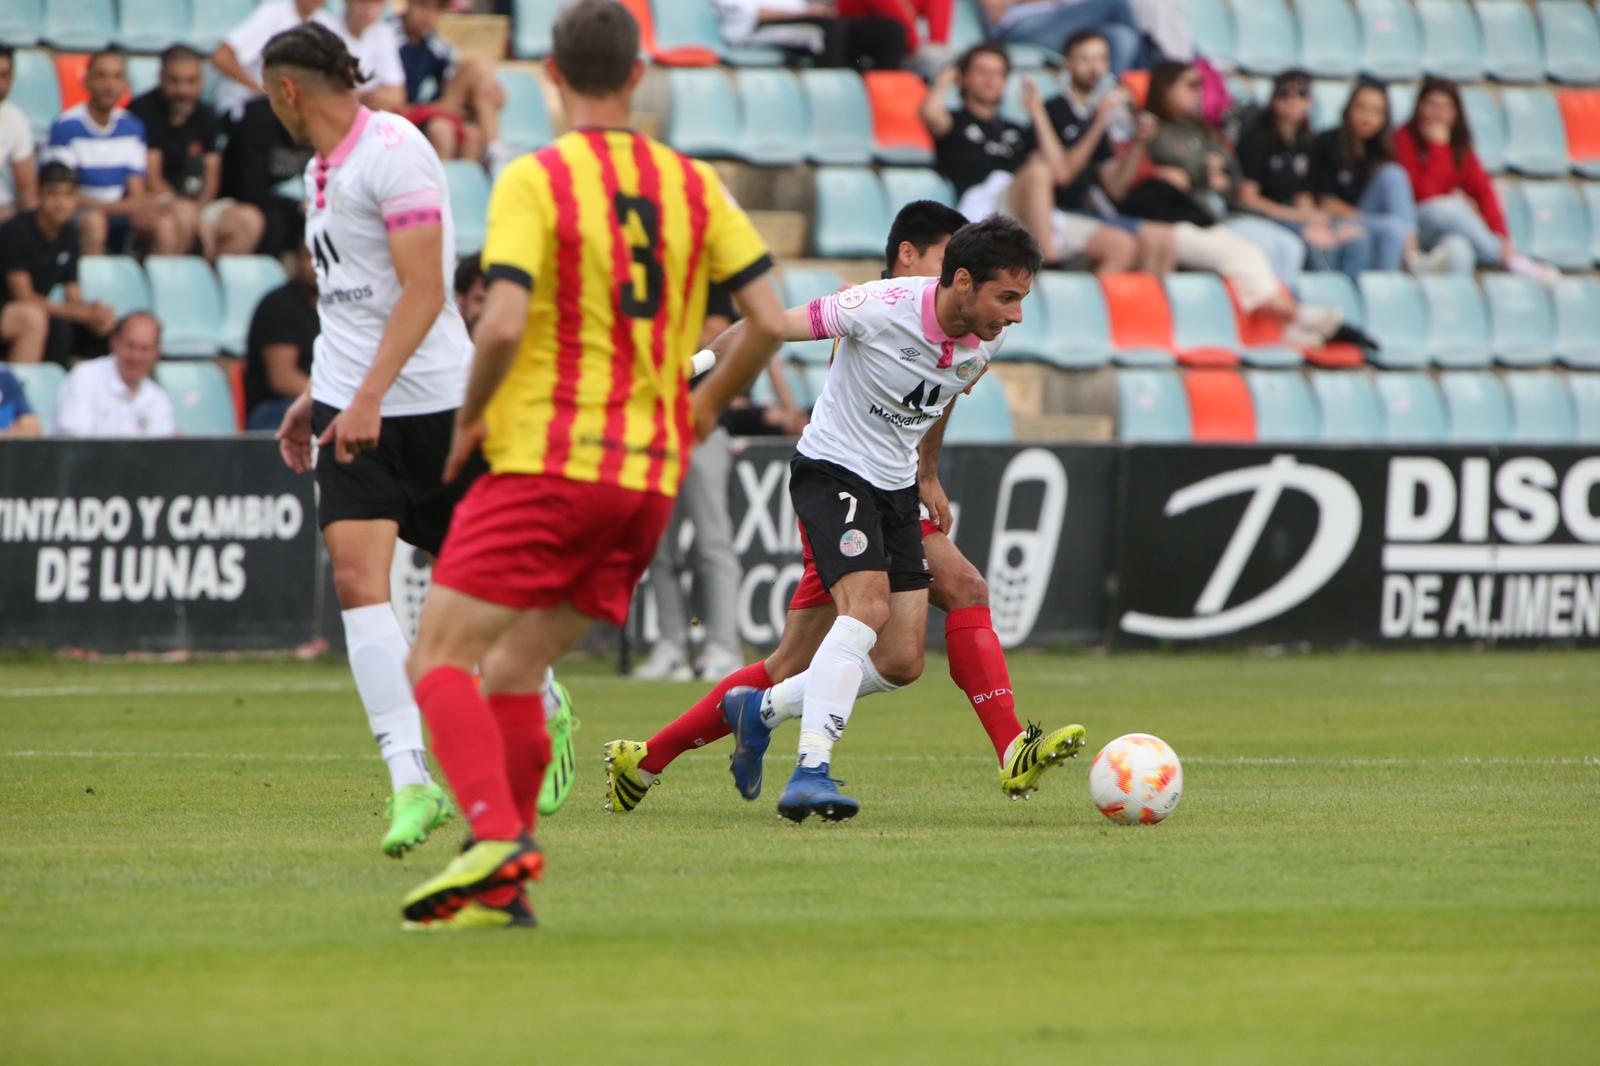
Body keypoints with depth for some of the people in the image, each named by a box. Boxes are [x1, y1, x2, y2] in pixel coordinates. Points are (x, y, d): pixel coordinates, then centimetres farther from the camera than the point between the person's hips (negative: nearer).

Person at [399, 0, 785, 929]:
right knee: (514, 671, 13)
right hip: (651, 475, 6)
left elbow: (503, 323, -18)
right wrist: (702, 408, 19)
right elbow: (771, 321, 4)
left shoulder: (535, 181, -7)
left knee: (441, 657, -3)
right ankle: (503, 888, 7)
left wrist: (472, 417, -1)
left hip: (549, 461, -6)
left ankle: (498, 839, -23)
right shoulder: (694, 184, 9)